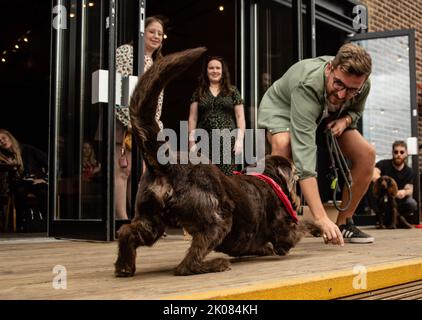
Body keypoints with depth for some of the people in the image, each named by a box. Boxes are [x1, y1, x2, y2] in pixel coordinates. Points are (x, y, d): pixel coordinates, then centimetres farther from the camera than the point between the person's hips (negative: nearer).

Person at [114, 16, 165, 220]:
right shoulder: (126, 52, -1)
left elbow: (157, 101, 19)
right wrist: (131, 122, -16)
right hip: (122, 121, -7)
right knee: (122, 170, -10)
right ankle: (122, 218, -9)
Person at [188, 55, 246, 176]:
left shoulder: (232, 91, 10)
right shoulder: (199, 92, 13)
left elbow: (240, 116, 7)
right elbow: (193, 118, 10)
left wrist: (240, 139, -3)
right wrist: (191, 140, 1)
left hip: (228, 141, -1)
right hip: (204, 142, 1)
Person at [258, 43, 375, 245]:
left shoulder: (362, 85, -25)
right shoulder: (307, 85, -44)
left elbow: (356, 110, 3)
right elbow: (304, 151, -53)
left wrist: (345, 120, -26)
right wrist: (321, 218, -59)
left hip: (329, 118, 5)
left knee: (367, 154, -13)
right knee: (283, 144, -40)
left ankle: (343, 224, 2)